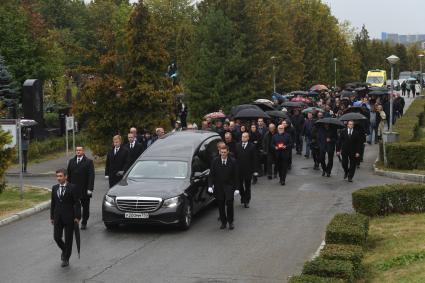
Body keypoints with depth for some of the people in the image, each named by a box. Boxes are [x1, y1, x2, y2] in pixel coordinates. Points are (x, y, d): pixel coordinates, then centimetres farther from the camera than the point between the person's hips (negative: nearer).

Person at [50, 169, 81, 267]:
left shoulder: (72, 188, -9)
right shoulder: (54, 188, 7)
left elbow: (77, 203, -8)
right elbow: (53, 203, 12)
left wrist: (77, 217, -13)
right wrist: (52, 217, 11)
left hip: (69, 218, -4)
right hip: (58, 218, 4)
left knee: (68, 239, 4)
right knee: (57, 237, 2)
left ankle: (66, 259, 17)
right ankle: (64, 250, 31)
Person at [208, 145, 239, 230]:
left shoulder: (232, 162, -2)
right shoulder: (215, 161, 0)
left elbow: (235, 176, 1)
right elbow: (211, 174, 2)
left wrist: (236, 188, -3)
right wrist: (210, 186, -9)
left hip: (229, 186, -2)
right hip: (218, 187, 2)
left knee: (229, 203, -12)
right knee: (221, 205, 4)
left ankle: (230, 222, 3)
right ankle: (223, 222, 17)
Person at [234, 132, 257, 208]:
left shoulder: (252, 146, -3)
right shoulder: (237, 146, 4)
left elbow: (254, 159, -4)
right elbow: (235, 157, 4)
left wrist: (254, 170, -7)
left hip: (248, 170, -2)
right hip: (239, 169, 2)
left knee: (247, 186, 7)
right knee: (240, 185, 9)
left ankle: (246, 201, 16)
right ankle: (243, 197, 31)